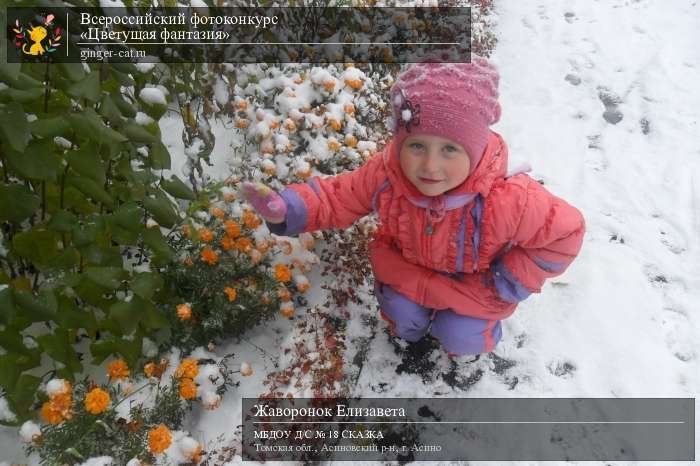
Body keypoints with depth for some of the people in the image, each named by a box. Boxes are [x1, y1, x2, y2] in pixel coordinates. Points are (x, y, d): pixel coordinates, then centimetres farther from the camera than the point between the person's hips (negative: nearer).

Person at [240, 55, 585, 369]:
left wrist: (508, 283, -22)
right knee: (402, 313, -10)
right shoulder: (385, 174, -31)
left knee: (458, 337, -9)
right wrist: (288, 210, -29)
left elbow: (566, 231, -25)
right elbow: (340, 196, -13)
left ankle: (471, 339, 30)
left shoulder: (507, 200, -40)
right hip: (409, 266, 2)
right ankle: (409, 326, 29)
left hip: (474, 282, -1)